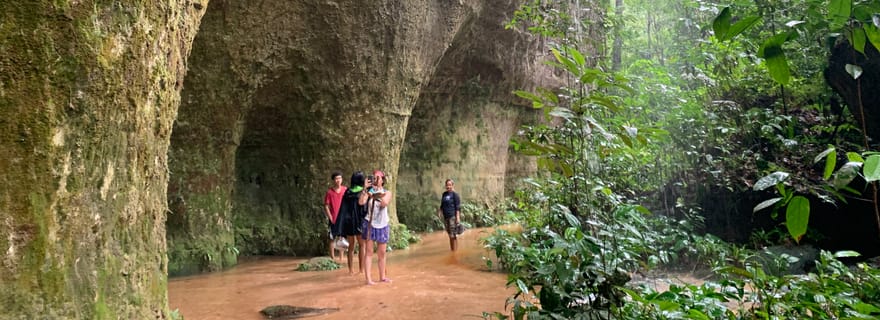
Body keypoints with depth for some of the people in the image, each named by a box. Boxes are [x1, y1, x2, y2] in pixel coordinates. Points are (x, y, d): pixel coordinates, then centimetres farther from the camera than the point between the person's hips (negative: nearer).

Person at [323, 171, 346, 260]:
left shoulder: (345, 190, 1)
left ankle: (341, 257, 18)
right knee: (332, 238, 4)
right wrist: (330, 218, -9)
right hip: (333, 220, -2)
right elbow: (326, 206, -3)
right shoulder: (329, 192, -5)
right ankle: (333, 258, 10)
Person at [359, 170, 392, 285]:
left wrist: (377, 195, -30)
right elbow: (361, 202, -19)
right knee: (369, 252, -5)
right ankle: (368, 279, -6)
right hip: (370, 224, -3)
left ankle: (382, 276, 24)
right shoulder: (369, 192, -1)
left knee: (381, 253, 12)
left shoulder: (387, 193, 3)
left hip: (383, 225, 3)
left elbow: (385, 203, -18)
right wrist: (364, 189, -26)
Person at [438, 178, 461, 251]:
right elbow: (442, 205, 21)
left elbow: (458, 207, -9)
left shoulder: (455, 194, -5)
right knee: (449, 234, 12)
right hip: (446, 217, 6)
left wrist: (458, 217, -15)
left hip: (453, 216, -6)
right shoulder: (444, 194, 13)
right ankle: (451, 249, 20)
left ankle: (455, 250, 3)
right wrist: (440, 211, 3)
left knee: (453, 234, -4)